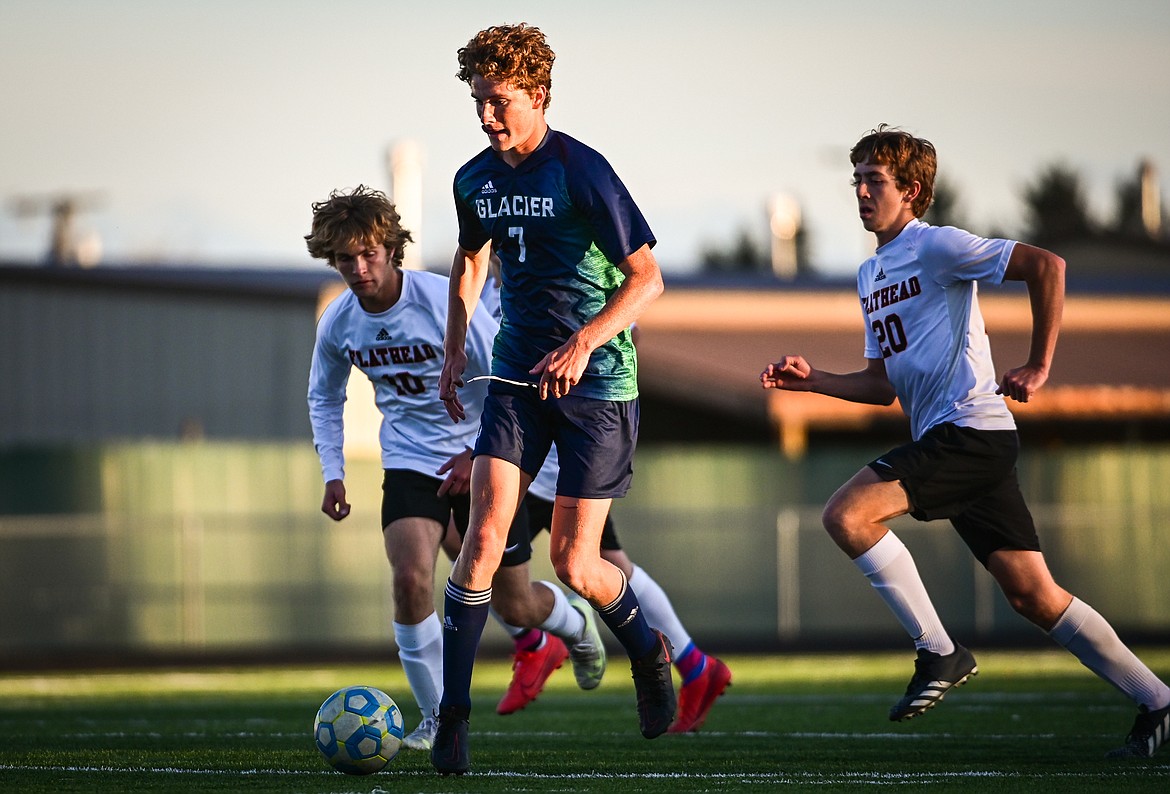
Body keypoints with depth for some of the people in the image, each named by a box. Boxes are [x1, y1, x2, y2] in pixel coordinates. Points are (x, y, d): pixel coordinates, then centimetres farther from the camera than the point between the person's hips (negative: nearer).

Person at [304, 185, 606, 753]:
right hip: (410, 460, 3)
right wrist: (332, 473, 3)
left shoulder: (446, 302, -23)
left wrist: (480, 453, -26)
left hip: (481, 457, -3)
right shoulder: (337, 322, -7)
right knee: (411, 577, -23)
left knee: (513, 604, 6)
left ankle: (576, 623, 44)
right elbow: (324, 396, 13)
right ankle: (438, 720, -8)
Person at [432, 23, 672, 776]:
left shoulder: (581, 172, -15)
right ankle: (453, 714, -7)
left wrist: (583, 343, -25)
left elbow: (647, 277, -14)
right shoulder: (476, 180, 5)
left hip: (597, 380, -5)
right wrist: (454, 350, 16)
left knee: (574, 563, -3)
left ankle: (648, 649, 30)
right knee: (485, 533, -12)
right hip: (518, 374, 5)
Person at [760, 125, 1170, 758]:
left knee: (846, 515, -20)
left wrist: (1038, 367, -14)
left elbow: (1045, 265, -15)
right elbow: (884, 385, 26)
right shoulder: (870, 275, 21)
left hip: (972, 428, -9)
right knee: (1033, 595, 4)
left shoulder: (936, 246, -6)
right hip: (939, 440, 9)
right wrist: (811, 380, 12)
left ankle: (938, 653, -12)